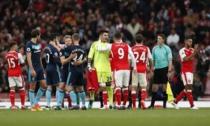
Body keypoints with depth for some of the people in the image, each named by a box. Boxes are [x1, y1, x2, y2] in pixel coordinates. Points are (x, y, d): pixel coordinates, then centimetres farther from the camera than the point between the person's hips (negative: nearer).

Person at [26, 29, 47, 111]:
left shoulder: (38, 44, 13)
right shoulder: (29, 44, -11)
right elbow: (28, 57, -16)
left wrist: (42, 69, 19)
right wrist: (32, 69, -22)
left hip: (40, 68, 8)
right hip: (33, 69, -8)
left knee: (44, 85, 4)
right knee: (32, 87, -1)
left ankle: (36, 102, 14)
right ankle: (33, 105, 4)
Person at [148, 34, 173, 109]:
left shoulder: (167, 48, -1)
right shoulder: (154, 48, 12)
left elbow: (170, 60, -4)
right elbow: (152, 59, 18)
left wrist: (169, 69, -14)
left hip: (164, 68, -4)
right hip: (157, 69, 4)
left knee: (164, 87, 0)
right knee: (154, 87, 3)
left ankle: (164, 104, 5)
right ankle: (152, 104, 7)